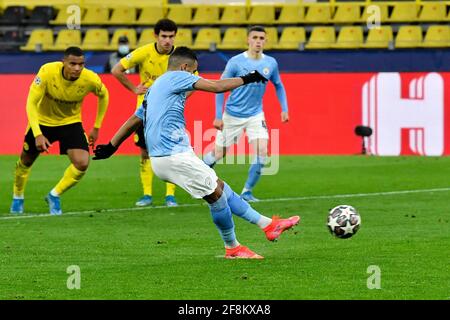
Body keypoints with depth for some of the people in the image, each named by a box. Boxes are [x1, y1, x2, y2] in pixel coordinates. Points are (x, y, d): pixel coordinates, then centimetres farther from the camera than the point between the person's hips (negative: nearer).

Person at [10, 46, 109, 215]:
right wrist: (37, 135, -36)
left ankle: (54, 195, 6)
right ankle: (17, 198, 44)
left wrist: (96, 127, 2)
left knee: (82, 163, -19)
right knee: (26, 162, 14)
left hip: (71, 122, 1)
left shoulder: (90, 79, -24)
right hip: (42, 121, -1)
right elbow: (31, 103, -27)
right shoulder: (47, 72, -32)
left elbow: (103, 95, 0)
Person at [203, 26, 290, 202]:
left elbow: (278, 86, 14)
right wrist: (218, 116, -12)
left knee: (262, 151, -16)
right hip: (232, 115, -3)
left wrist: (284, 109, 4)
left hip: (255, 115, 3)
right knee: (219, 154, 3)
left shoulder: (271, 63, -3)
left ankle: (247, 191, -2)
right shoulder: (235, 62, -14)